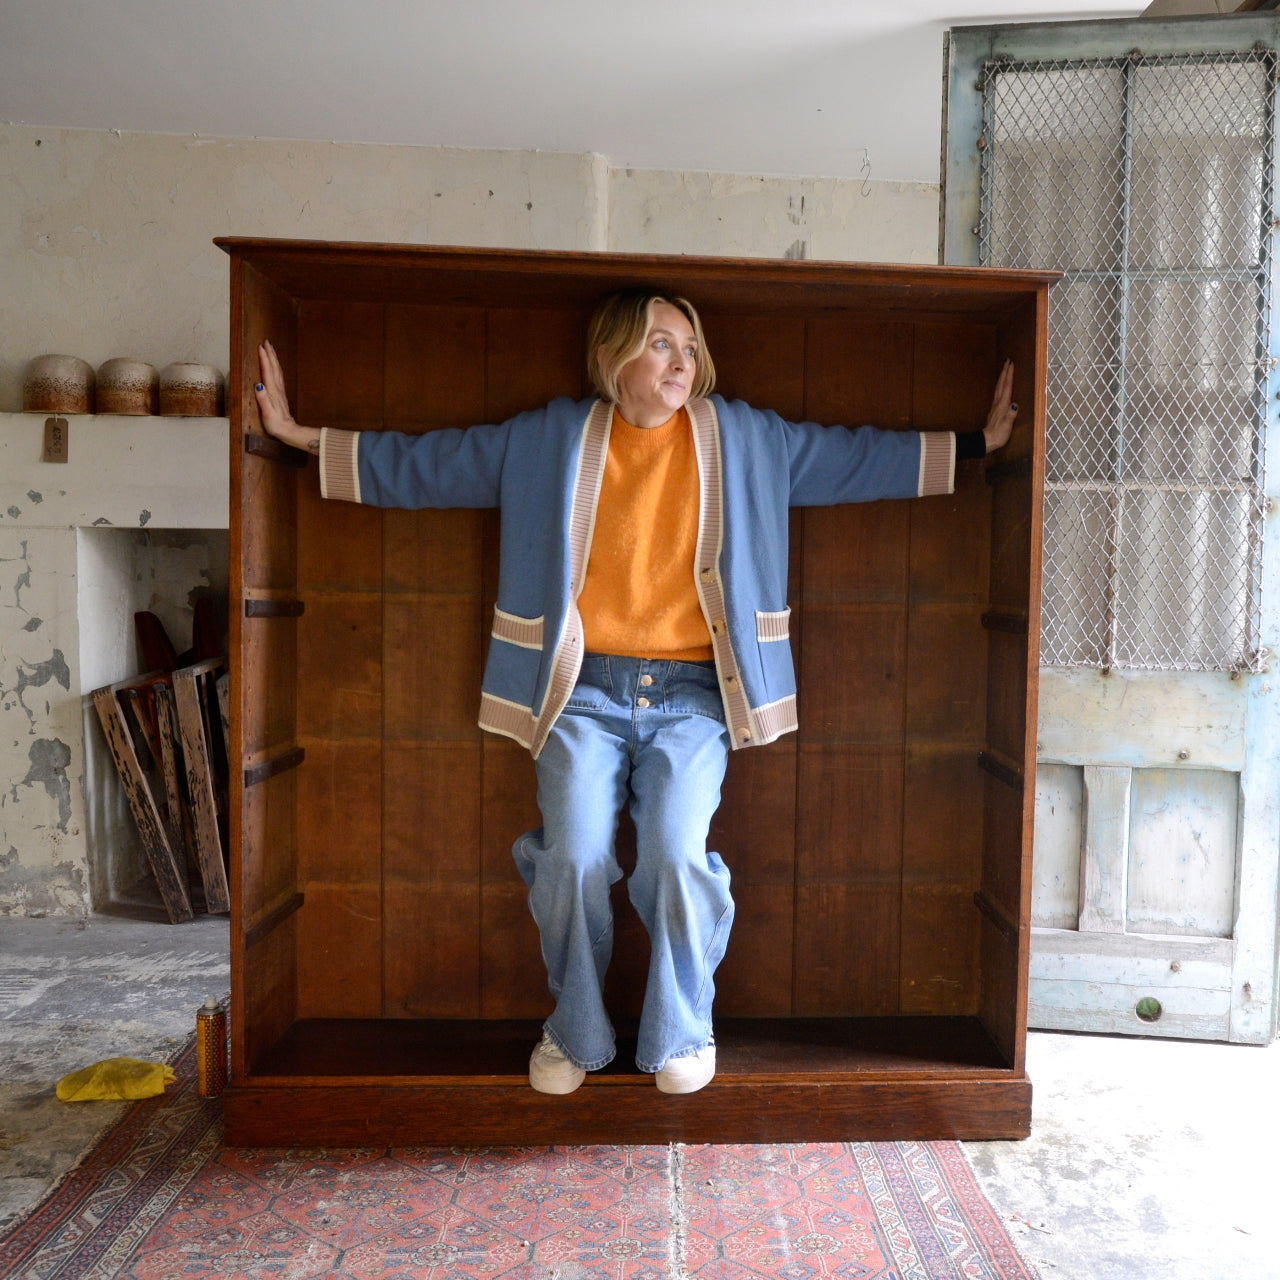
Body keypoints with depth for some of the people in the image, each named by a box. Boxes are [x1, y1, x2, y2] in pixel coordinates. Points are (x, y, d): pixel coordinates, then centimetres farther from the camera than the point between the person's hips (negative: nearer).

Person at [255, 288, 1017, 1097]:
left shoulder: (745, 439, 11)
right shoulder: (550, 441, 9)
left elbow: (860, 455, 17)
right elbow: (424, 462, 14)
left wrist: (978, 442, 16)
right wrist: (303, 436, 12)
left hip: (690, 693, 0)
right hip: (585, 688, 0)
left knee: (676, 856, -19)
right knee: (574, 860, -17)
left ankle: (682, 1033, 10)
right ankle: (575, 1033, 12)